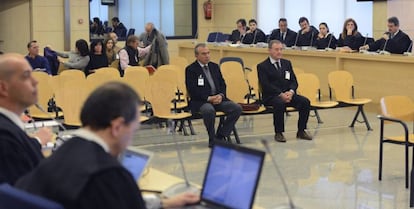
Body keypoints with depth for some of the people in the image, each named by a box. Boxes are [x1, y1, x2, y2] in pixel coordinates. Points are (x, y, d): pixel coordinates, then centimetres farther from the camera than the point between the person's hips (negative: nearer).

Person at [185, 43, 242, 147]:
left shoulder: (214, 66, 18)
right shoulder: (191, 69, 1)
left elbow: (222, 84, 16)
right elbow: (193, 91, -9)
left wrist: (221, 95, -6)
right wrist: (208, 98, -18)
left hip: (218, 98, 6)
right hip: (200, 101, -6)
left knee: (237, 108, -17)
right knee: (209, 110, -39)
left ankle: (220, 136, -9)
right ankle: (212, 139, -17)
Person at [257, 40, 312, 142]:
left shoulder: (287, 63, 19)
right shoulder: (262, 66, 1)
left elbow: (294, 81, 12)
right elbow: (266, 85, -11)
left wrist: (291, 92, -10)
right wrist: (281, 94, -22)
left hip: (288, 94, 5)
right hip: (271, 96, -5)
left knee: (305, 101, -19)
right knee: (280, 103, -38)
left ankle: (301, 131, -8)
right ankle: (278, 133, -24)